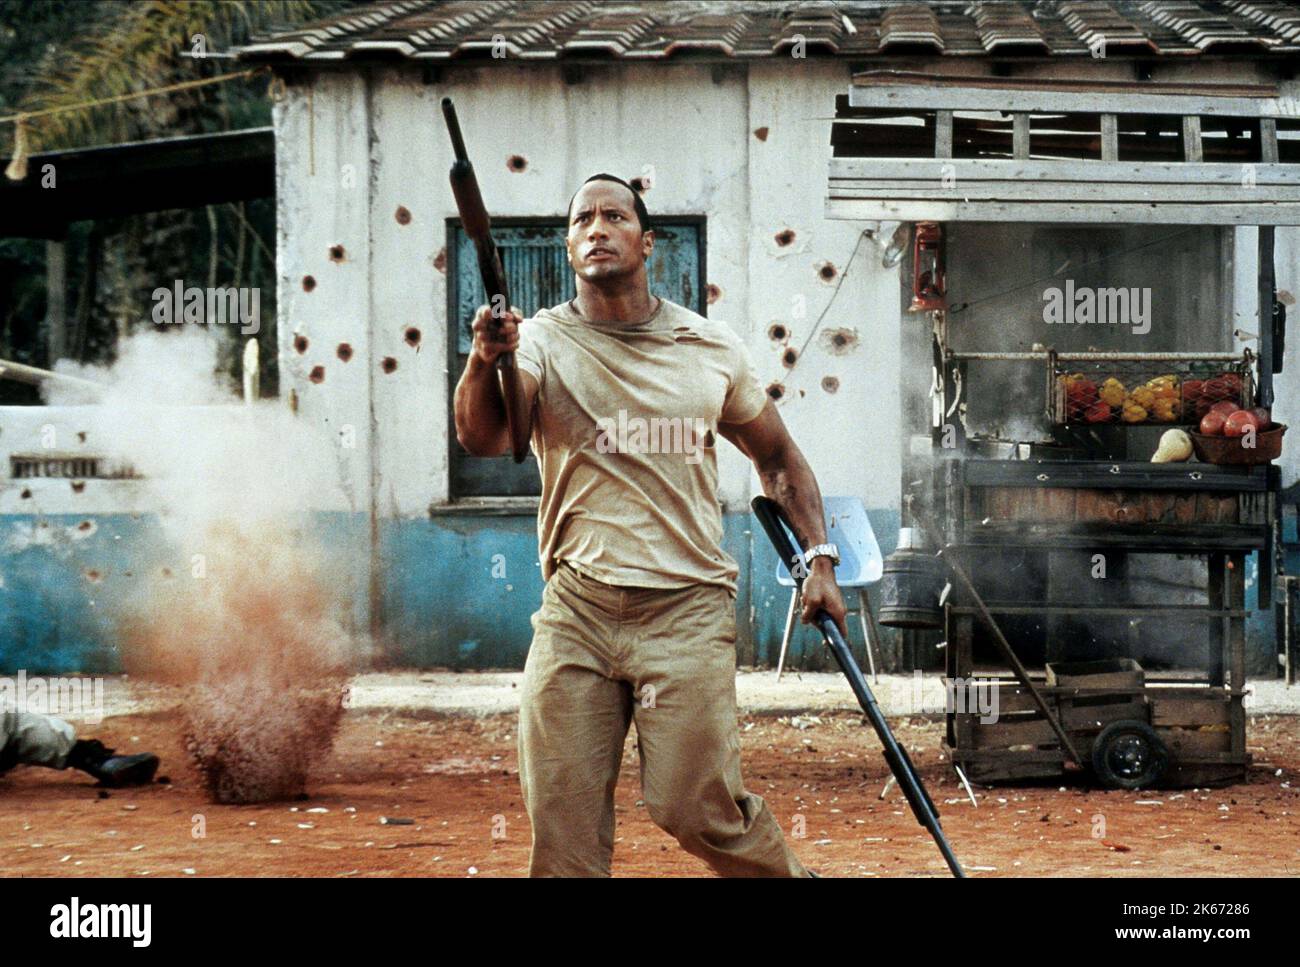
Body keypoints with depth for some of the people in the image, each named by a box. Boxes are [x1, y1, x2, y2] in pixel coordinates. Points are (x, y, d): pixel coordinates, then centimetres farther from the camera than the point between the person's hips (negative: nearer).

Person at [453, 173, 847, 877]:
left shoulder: (713, 349, 8)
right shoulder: (542, 342, 0)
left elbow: (775, 454, 22)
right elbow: (481, 437, -19)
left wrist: (819, 556, 10)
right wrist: (484, 362, -39)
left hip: (688, 608, 0)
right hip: (575, 611, 1)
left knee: (697, 807, -8)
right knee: (561, 819, -1)